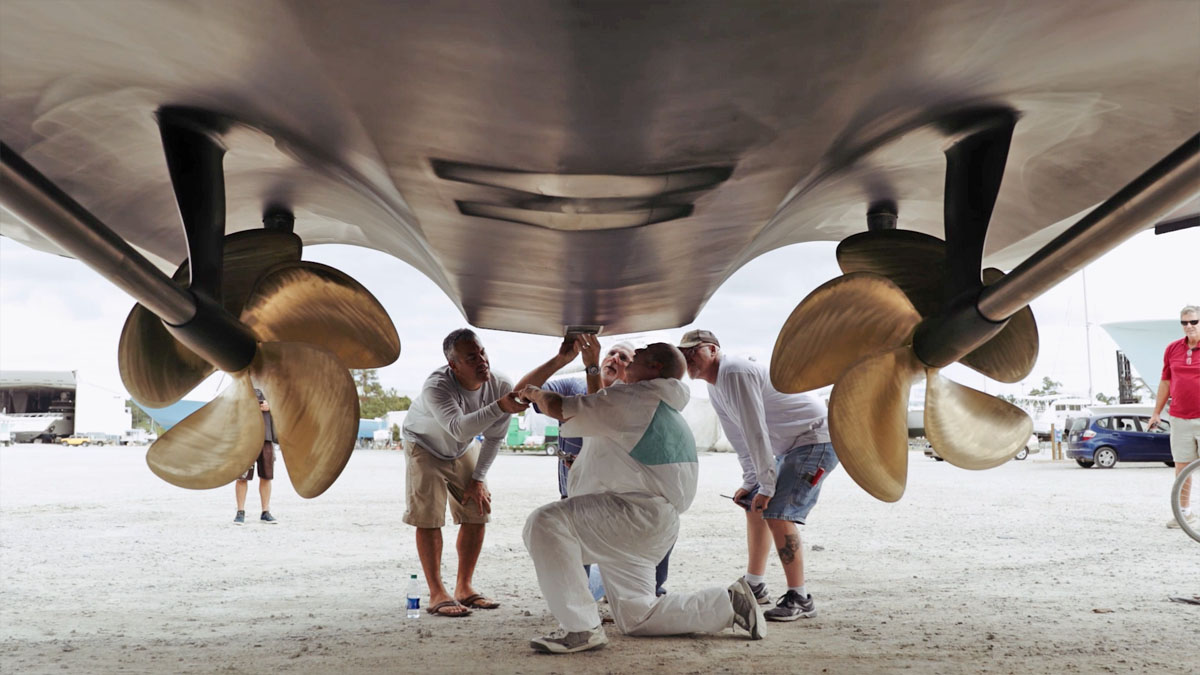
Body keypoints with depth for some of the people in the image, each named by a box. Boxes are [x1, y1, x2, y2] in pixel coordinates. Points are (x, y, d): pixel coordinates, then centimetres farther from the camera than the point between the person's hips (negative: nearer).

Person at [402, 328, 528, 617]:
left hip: (463, 451, 5)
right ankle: (437, 594, -3)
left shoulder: (501, 386, -25)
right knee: (428, 518, -12)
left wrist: (479, 479, -9)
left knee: (477, 512, 0)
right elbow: (459, 429, -56)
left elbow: (493, 437, -10)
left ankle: (463, 587, 13)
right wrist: (500, 406, -68)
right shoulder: (436, 387, -39)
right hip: (424, 446, -4)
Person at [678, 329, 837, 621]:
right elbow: (740, 438, 16)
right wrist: (749, 483, 13)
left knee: (776, 512, -19)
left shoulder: (736, 373, -21)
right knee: (753, 505, 14)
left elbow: (755, 432, -23)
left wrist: (766, 486, -19)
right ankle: (753, 585, 25)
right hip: (790, 448, 11)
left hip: (818, 440, -11)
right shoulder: (715, 387, 10)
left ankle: (800, 599, -11)